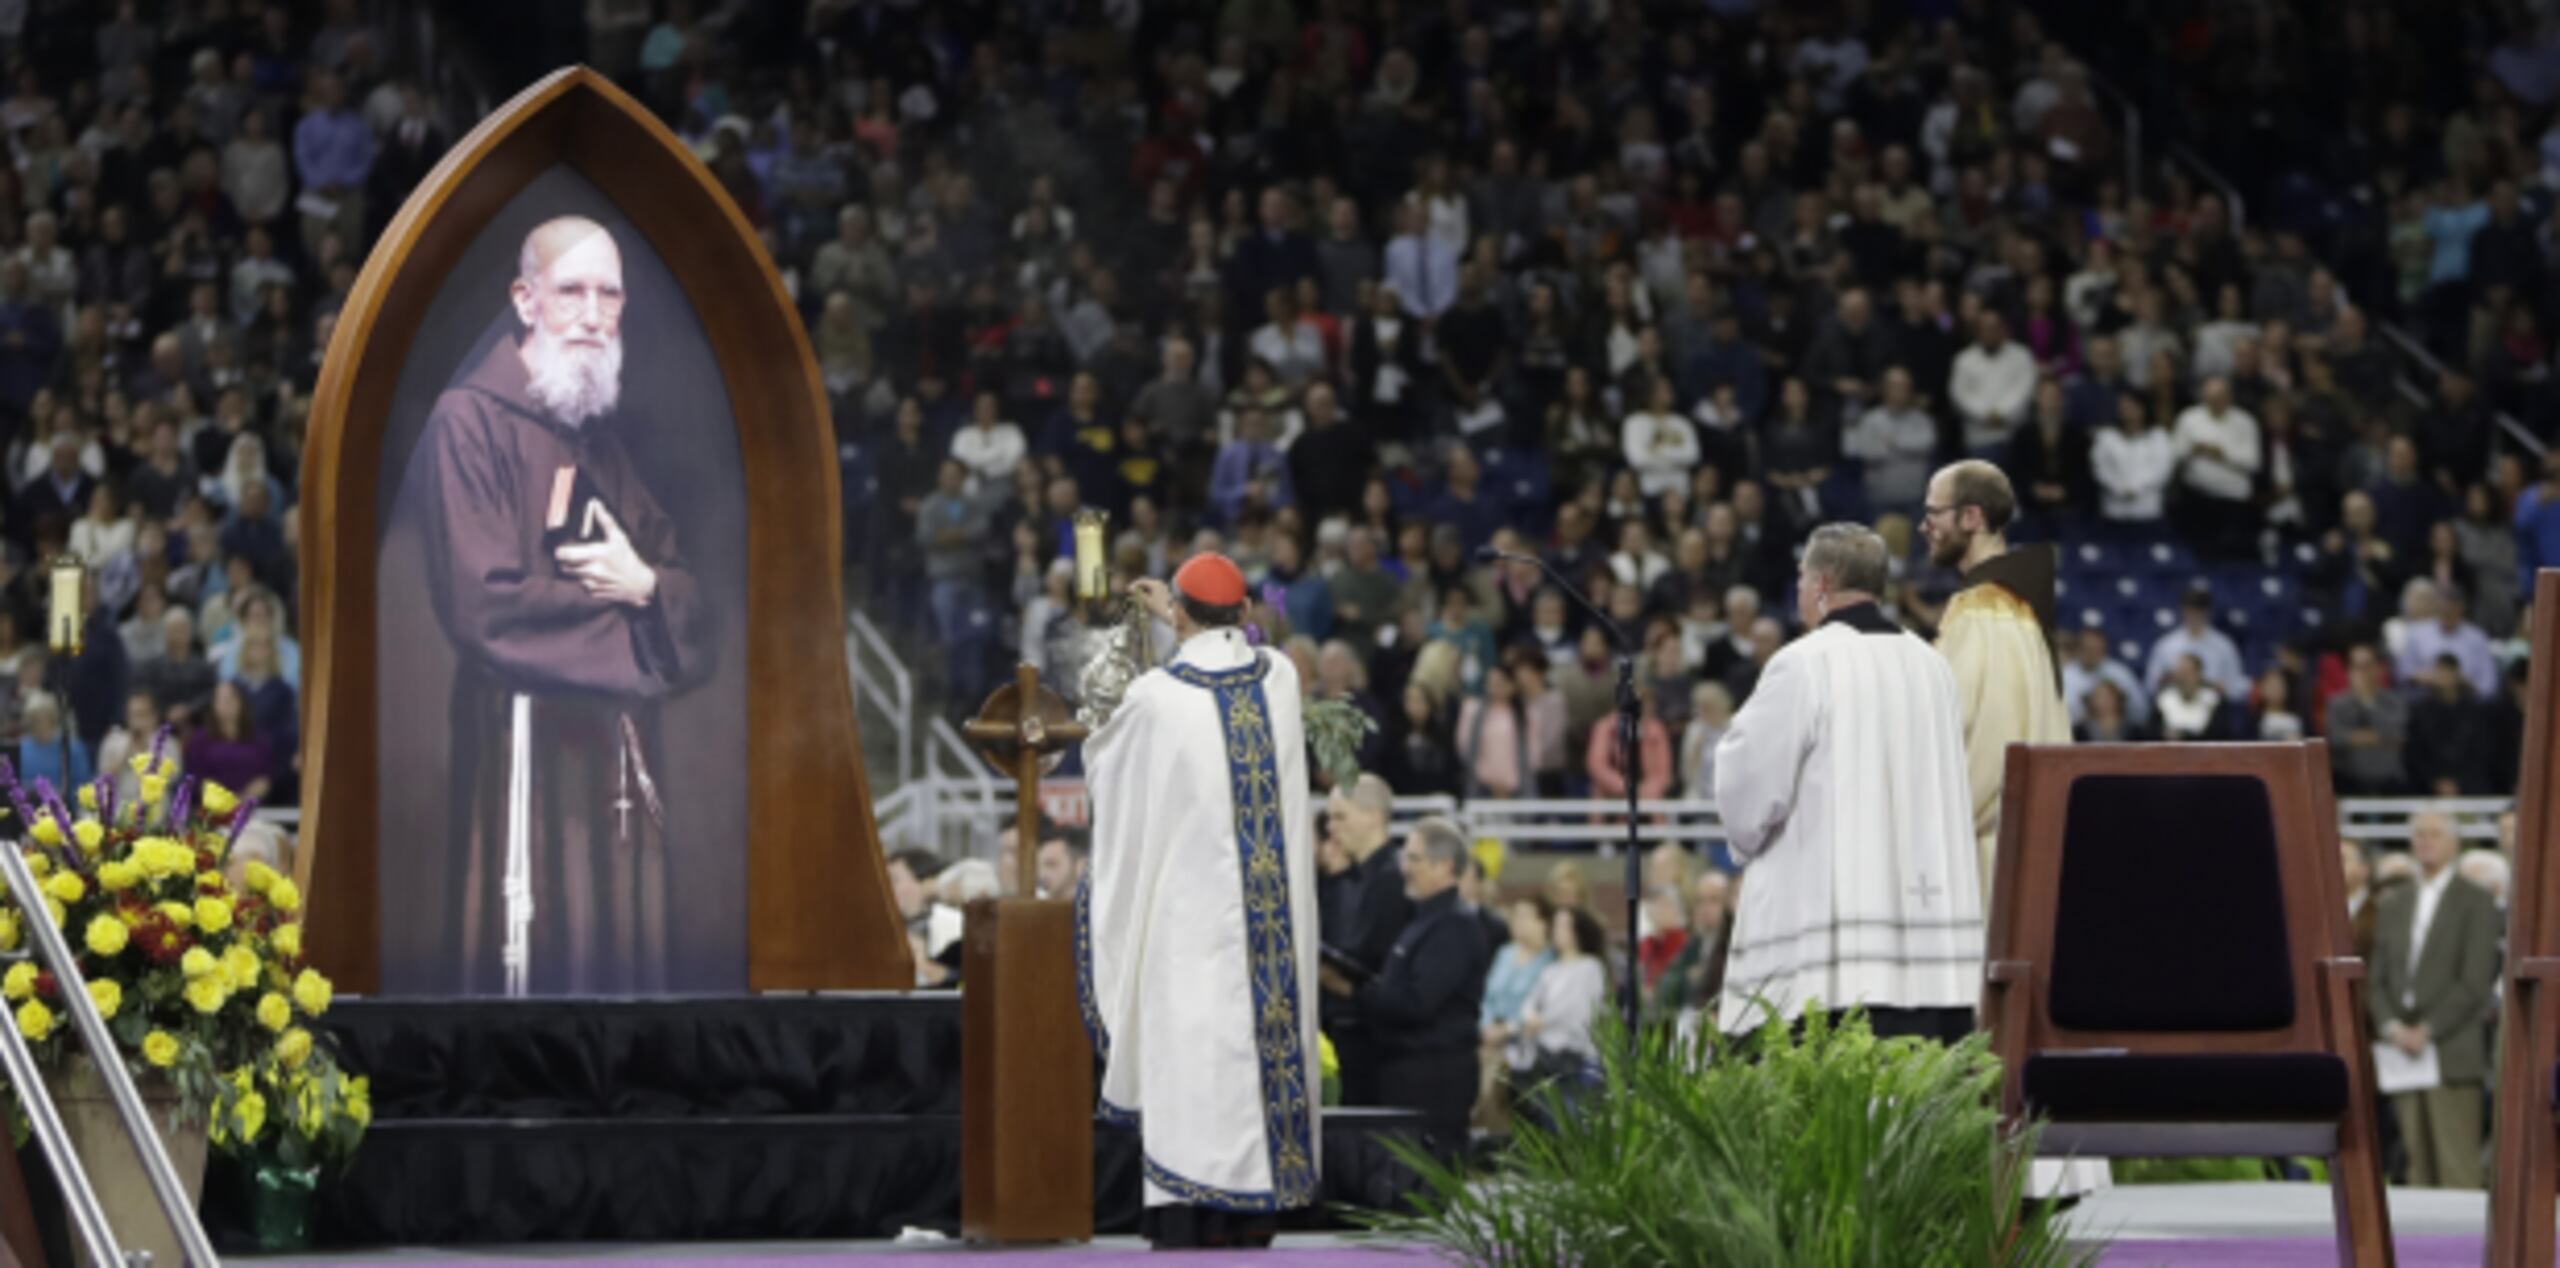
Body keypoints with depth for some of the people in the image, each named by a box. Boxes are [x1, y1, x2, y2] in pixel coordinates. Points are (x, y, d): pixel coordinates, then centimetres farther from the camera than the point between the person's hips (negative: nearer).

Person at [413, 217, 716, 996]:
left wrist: (644, 586, -10)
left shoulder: (603, 436, 17)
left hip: (618, 754, 8)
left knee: (626, 967, 7)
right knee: (537, 963, -10)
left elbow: (687, 598, 14)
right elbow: (483, 602, -18)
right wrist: (618, 605, -6)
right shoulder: (472, 421, -8)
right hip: (525, 749, -8)